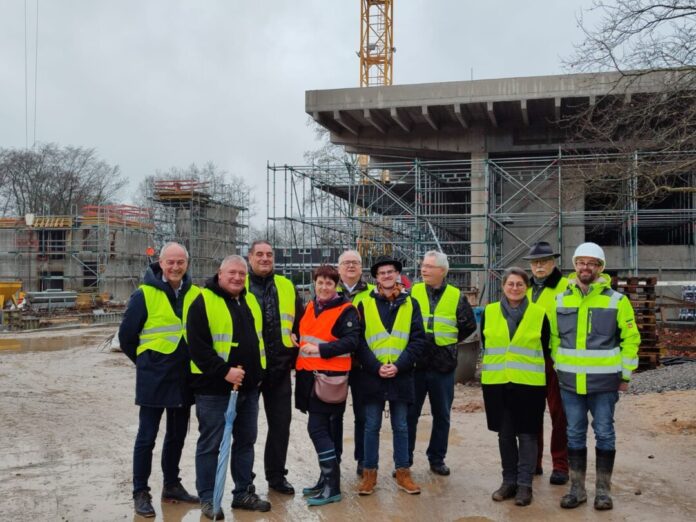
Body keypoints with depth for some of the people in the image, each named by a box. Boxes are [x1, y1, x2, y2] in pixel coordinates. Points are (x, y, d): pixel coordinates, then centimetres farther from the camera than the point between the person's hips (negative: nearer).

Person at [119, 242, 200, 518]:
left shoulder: (195, 294, 1)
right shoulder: (145, 294, -10)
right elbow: (126, 335, -2)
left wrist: (190, 361, 9)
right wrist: (145, 361, 5)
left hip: (184, 378, 4)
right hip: (154, 379, -4)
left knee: (177, 435, 15)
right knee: (147, 436, 3)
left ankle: (172, 485, 30)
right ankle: (141, 492, 15)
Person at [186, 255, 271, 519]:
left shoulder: (250, 301, 13)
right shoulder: (204, 302, -10)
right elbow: (197, 346, -17)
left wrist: (258, 372, 14)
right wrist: (224, 371, -22)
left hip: (249, 387, 7)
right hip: (214, 388, -7)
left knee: (245, 441, 14)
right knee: (210, 444, 2)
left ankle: (243, 492, 26)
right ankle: (207, 497, 14)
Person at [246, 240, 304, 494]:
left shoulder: (287, 287, 9)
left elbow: (301, 321, 17)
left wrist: (293, 352, 7)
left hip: (279, 368, 3)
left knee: (281, 421, 9)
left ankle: (276, 474, 24)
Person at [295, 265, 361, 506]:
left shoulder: (346, 311, -8)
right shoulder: (309, 308, 14)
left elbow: (351, 341, -17)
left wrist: (320, 349, -23)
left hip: (330, 376, -7)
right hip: (308, 374, 7)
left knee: (317, 428, -10)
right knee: (324, 428, 14)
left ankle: (332, 486, -2)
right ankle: (326, 478, 25)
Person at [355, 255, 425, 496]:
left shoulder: (410, 304, 5)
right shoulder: (365, 304, 2)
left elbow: (418, 339, -1)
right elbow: (359, 341, -2)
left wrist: (398, 365, -12)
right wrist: (376, 367, -13)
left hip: (401, 376, 1)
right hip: (372, 375, -1)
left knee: (401, 427, 10)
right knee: (371, 426, 6)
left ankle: (402, 472, 20)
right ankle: (369, 472, 17)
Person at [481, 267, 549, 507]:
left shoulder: (539, 314, 0)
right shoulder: (489, 312, 4)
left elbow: (545, 348, 6)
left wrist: (540, 372, 6)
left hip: (529, 382, -2)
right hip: (496, 382, 2)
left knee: (526, 433, 3)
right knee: (504, 433, 11)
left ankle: (524, 483, 14)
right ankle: (509, 480, 23)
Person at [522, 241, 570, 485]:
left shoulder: (566, 288, -5)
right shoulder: (525, 289, 13)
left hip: (556, 359, -5)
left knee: (559, 412, 3)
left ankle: (560, 465, 13)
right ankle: (533, 461, 23)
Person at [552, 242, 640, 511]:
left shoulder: (617, 300, -3)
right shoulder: (560, 300, 5)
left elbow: (630, 338, -1)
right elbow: (554, 337, 12)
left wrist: (625, 375, -2)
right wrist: (558, 368, 8)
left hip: (604, 381, -2)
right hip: (570, 381, 3)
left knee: (604, 434, 6)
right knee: (575, 435, 9)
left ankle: (603, 489, 19)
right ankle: (577, 488, 20)